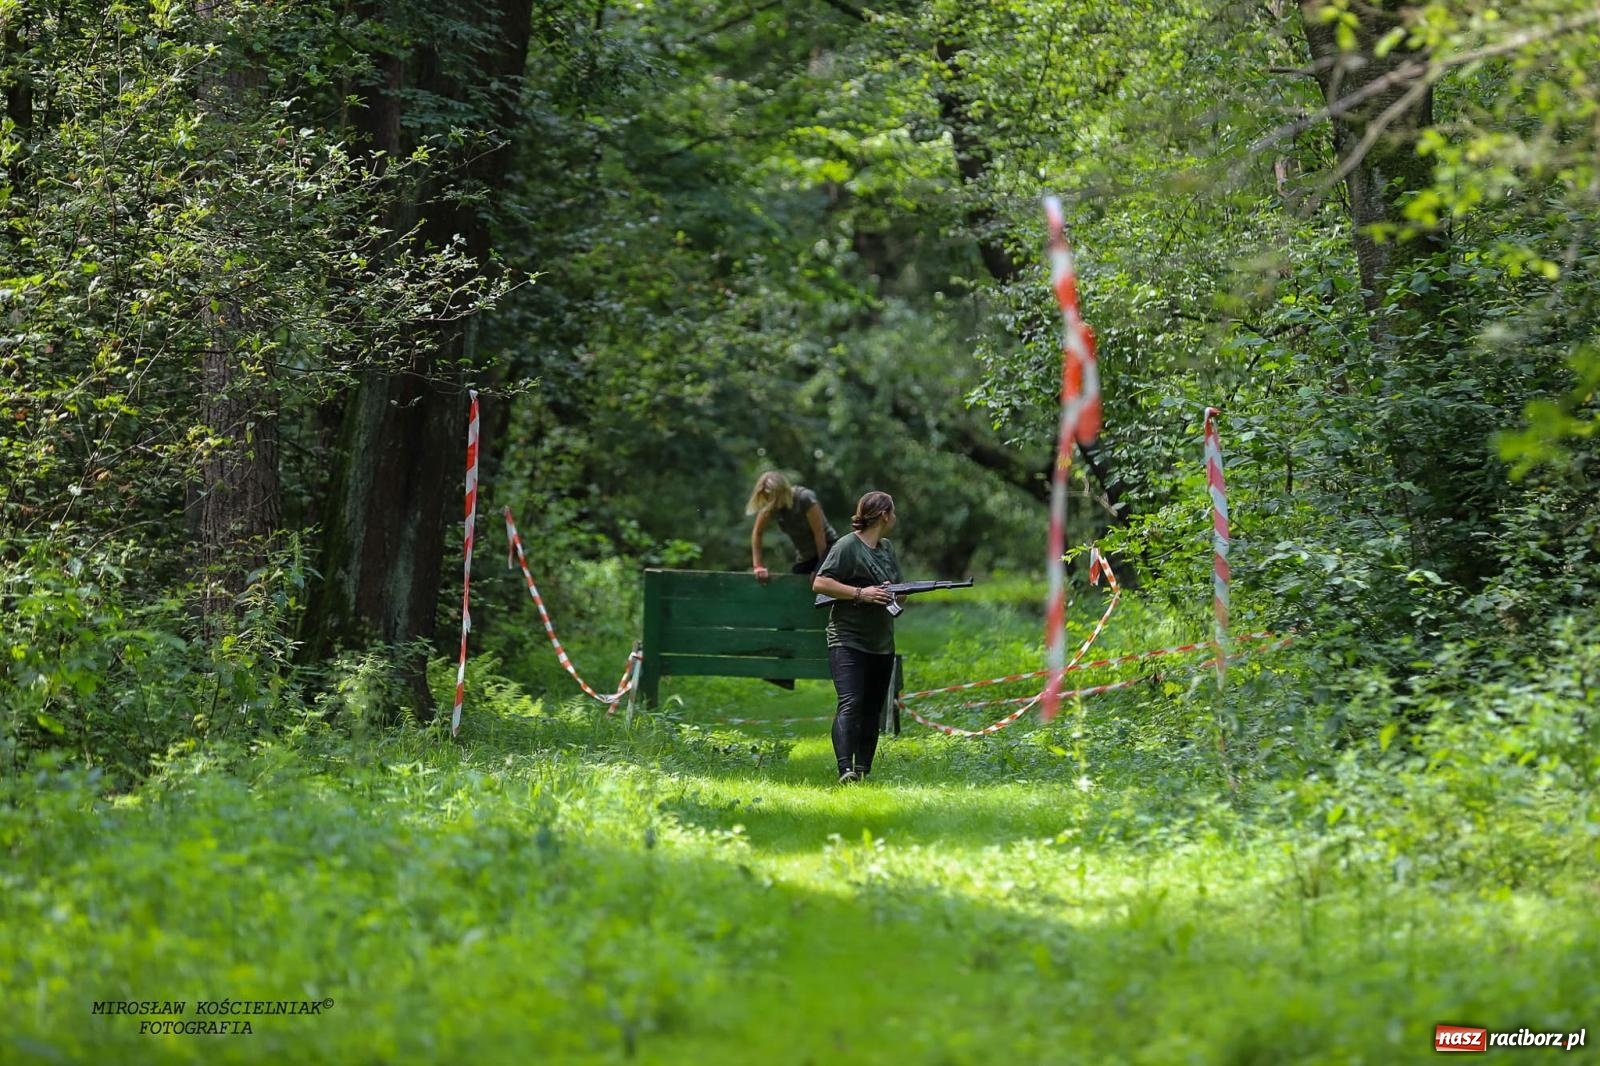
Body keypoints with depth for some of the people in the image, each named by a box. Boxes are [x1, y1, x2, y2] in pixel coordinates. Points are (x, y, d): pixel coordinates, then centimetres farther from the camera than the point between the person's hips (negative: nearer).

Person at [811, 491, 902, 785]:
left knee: (872, 711, 9)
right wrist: (860, 593, -21)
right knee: (850, 705, -20)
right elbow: (820, 583, -15)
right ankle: (845, 769, -30)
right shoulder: (847, 546, -10)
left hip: (882, 644, 8)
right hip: (848, 641, -8)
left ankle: (864, 771, 13)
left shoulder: (888, 548, 16)